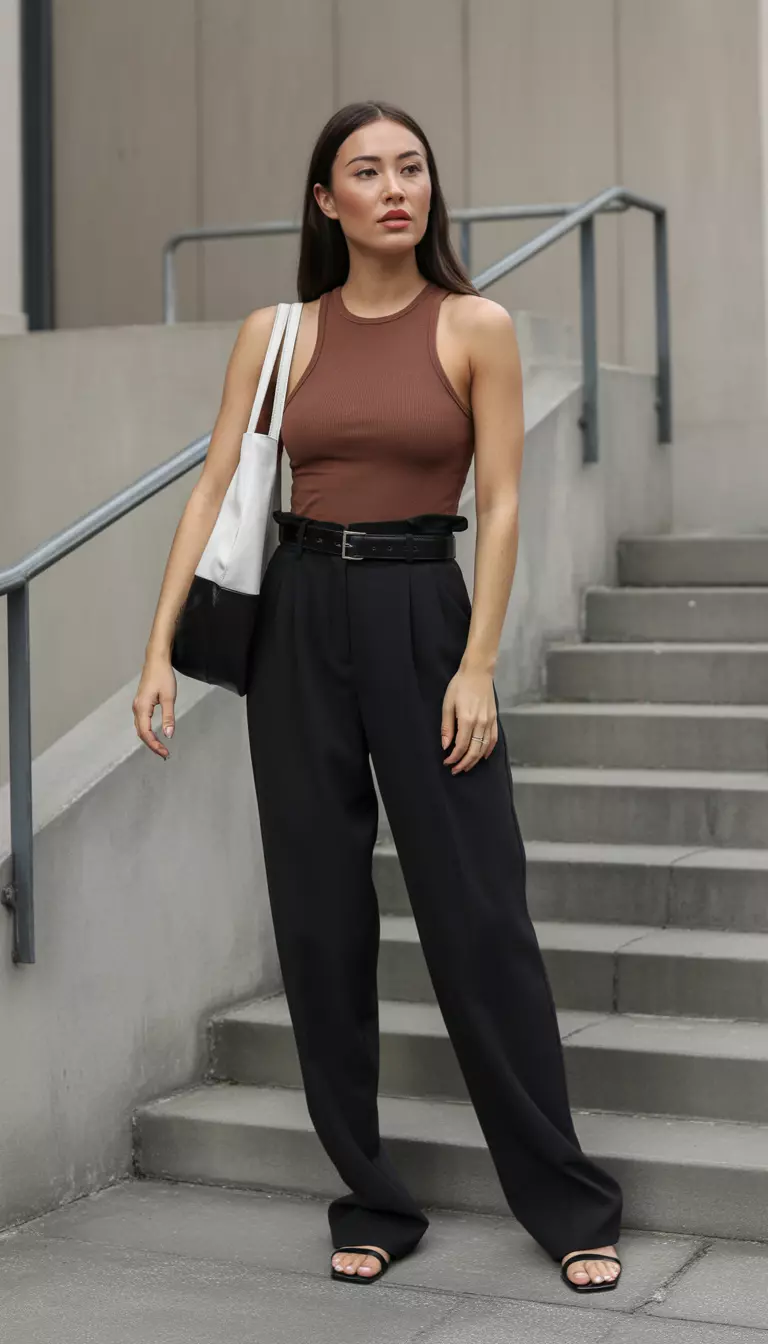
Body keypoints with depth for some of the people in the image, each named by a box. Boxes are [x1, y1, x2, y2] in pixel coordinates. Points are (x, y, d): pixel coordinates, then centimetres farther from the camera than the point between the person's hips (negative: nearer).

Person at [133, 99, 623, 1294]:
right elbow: (215, 491, 3)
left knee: (478, 915, -3)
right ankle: (372, 1202, 18)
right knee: (320, 919, 4)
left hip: (423, 611, -2)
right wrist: (160, 648, -4)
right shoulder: (275, 333, 6)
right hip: (297, 618, 3)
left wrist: (478, 666, -11)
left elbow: (500, 505, -3)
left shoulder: (475, 326, 0)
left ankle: (570, 1203, 11)